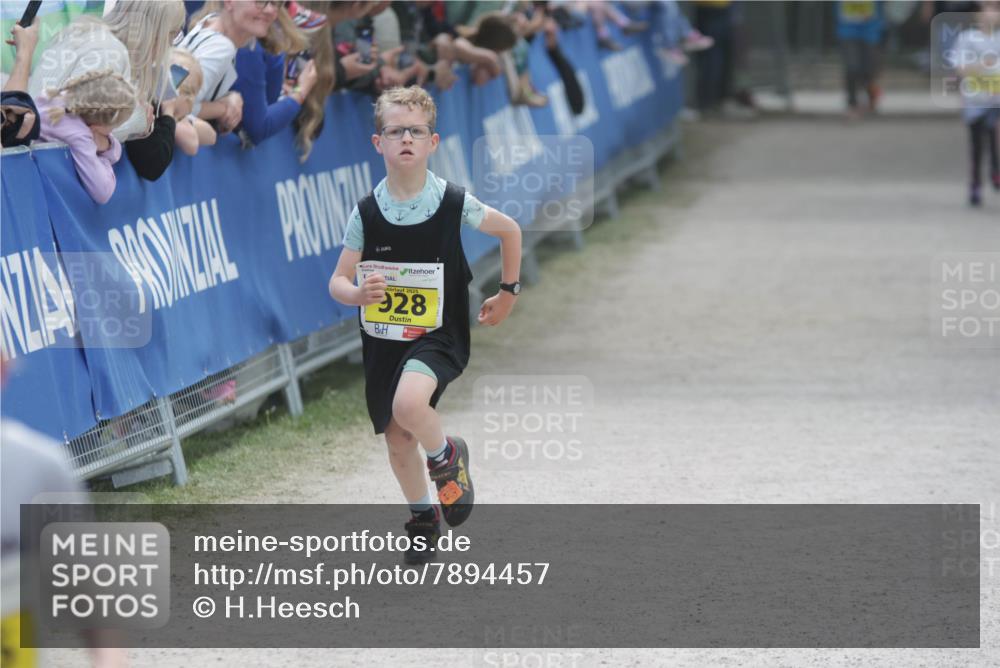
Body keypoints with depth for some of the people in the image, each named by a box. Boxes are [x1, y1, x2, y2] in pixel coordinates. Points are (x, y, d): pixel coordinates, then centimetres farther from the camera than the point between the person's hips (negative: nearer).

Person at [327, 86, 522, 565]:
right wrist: (358, 294, -26)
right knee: (397, 439, 11)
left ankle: (447, 457, 2)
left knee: (409, 404, -31)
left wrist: (508, 292, 13)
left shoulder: (454, 203, -10)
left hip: (439, 334, -3)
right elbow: (338, 282, -3)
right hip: (383, 340, 3)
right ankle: (422, 517, 37)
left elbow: (509, 230, 8)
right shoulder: (367, 213, -7)